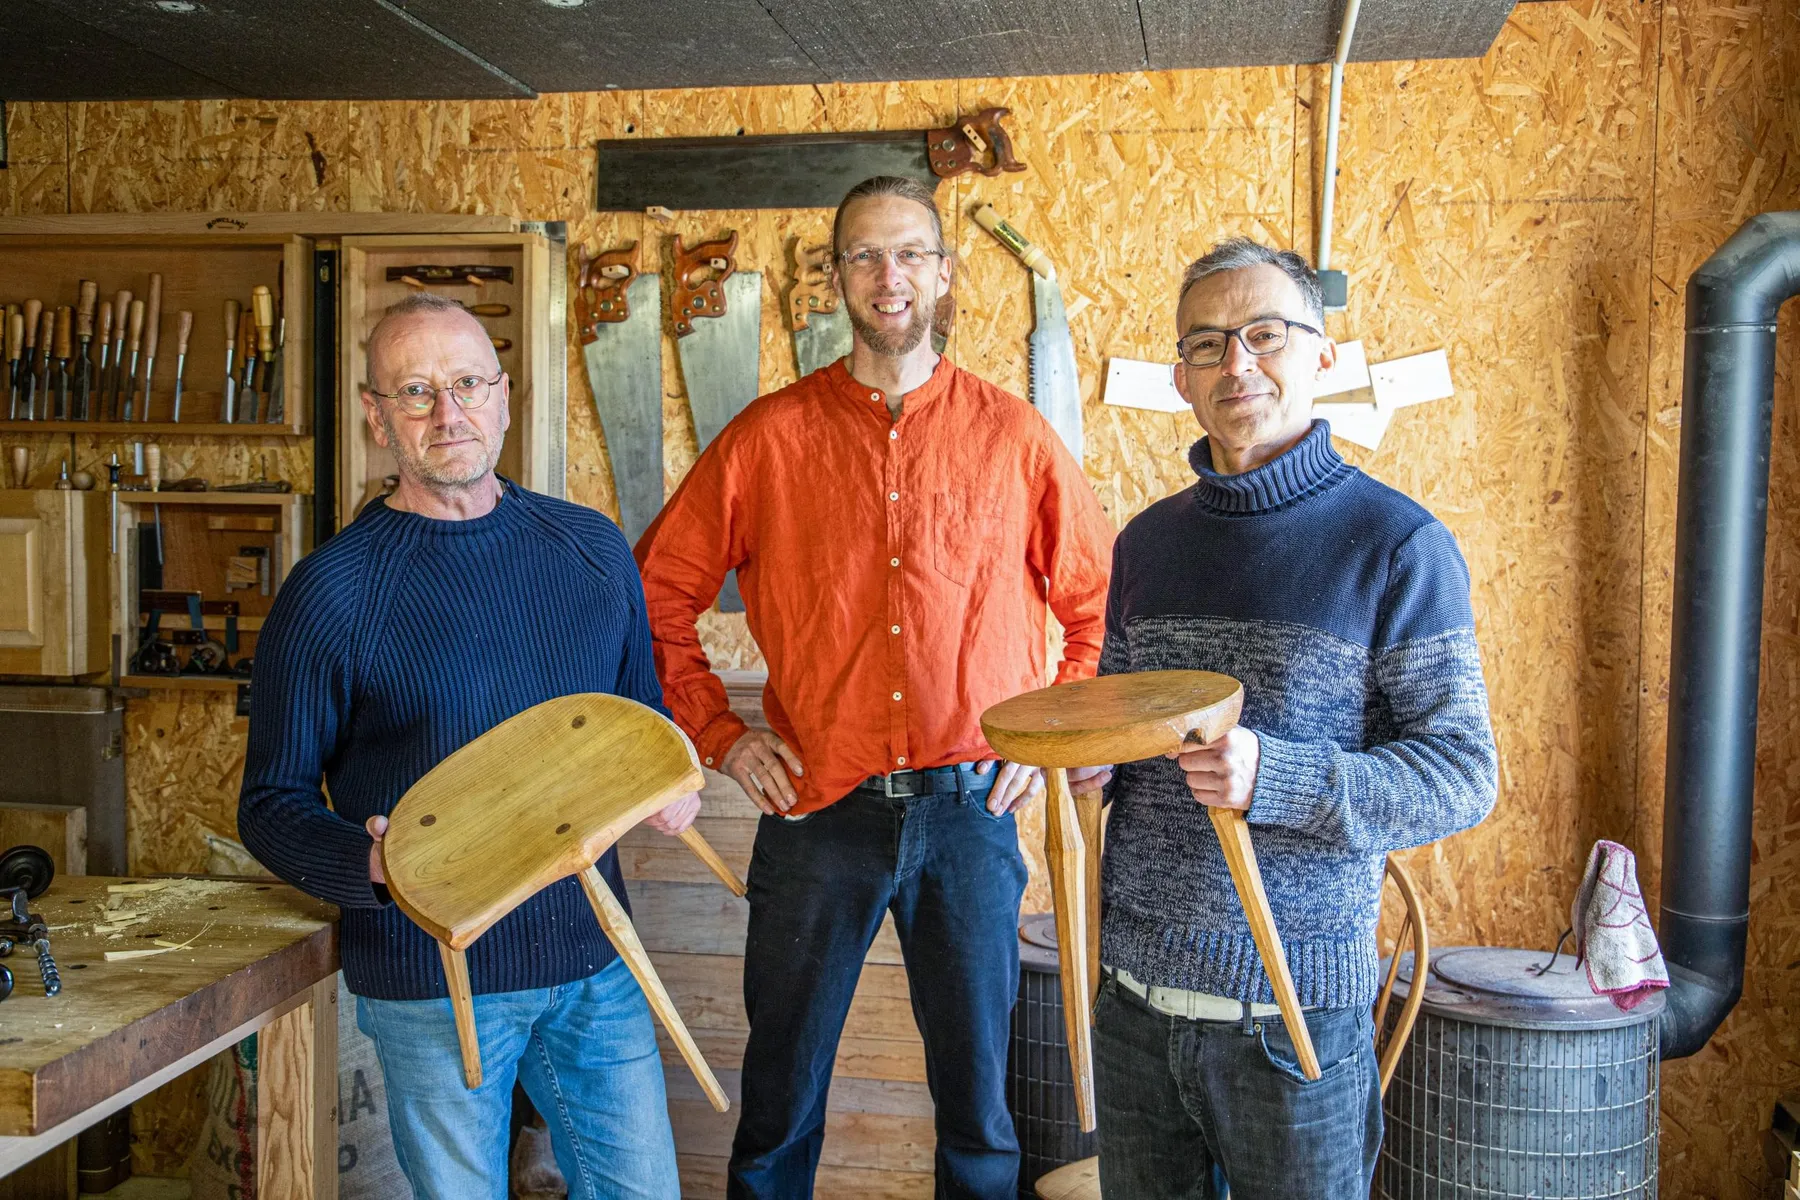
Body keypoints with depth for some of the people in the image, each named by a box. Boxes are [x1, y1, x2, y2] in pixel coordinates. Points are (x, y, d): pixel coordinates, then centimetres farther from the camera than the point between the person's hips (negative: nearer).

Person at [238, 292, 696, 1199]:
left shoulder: (591, 547, 3)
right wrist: (372, 866, -24)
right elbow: (273, 802, -5)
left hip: (594, 961, 4)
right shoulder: (330, 592, -10)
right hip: (430, 981, -3)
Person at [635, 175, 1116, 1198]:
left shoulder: (1014, 435, 3)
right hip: (815, 807, 0)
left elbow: (1102, 606, 11)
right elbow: (658, 594, 7)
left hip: (971, 808, 0)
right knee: (782, 1099, 14)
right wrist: (716, 733, 1)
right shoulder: (770, 436, 2)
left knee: (981, 1095, 13)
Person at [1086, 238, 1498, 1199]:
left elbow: (1462, 774, -9)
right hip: (1134, 990, 5)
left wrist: (1273, 779, -24)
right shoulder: (1147, 542, 9)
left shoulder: (1395, 543, -7)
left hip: (1293, 1010, -4)